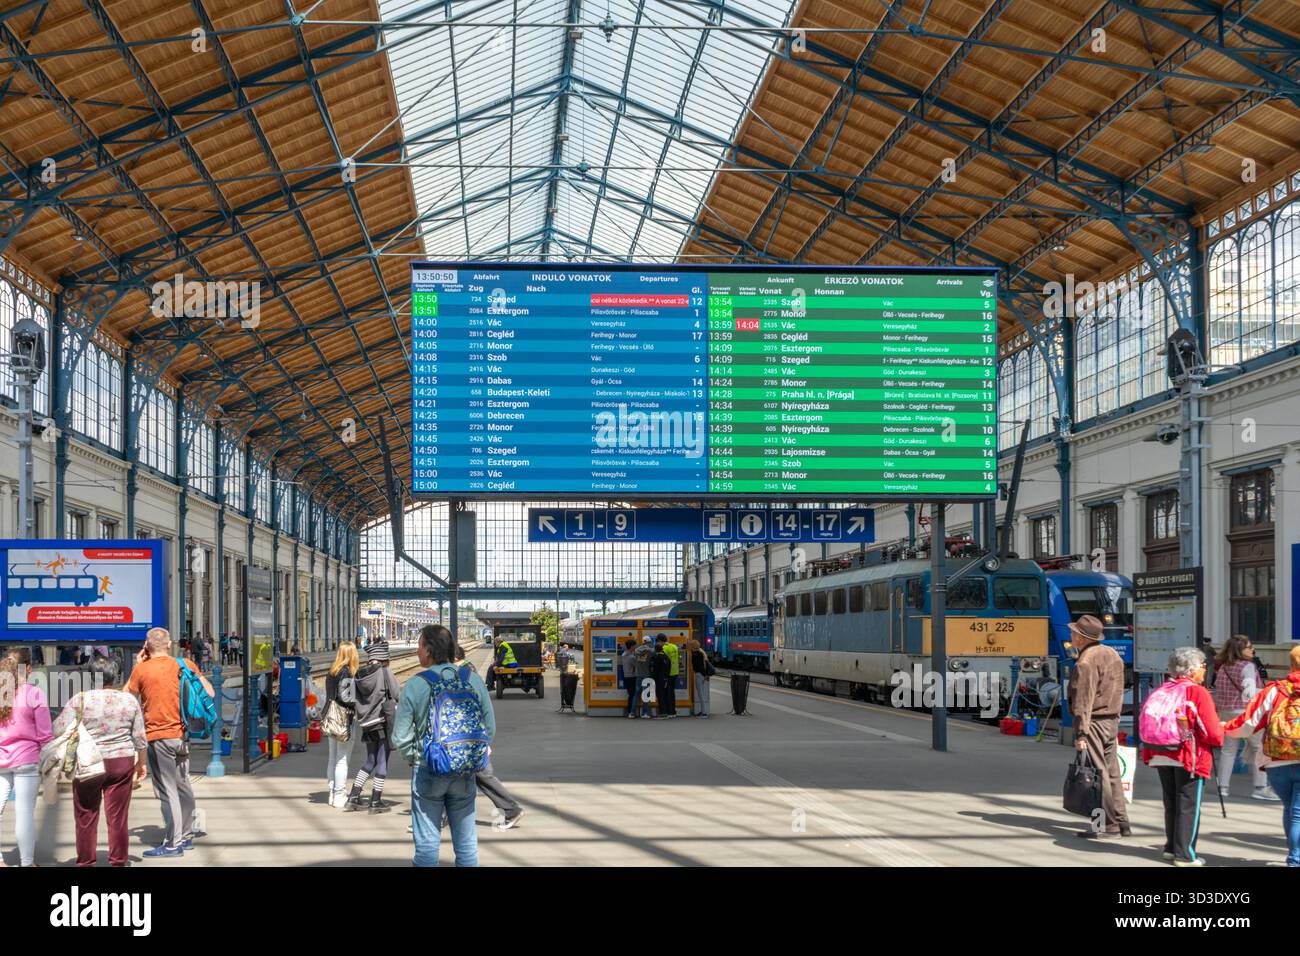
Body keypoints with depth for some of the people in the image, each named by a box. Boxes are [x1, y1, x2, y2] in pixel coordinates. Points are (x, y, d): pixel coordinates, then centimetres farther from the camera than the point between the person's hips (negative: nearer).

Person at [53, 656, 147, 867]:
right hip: (121, 762, 2)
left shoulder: (80, 700, -6)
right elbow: (140, 738, 6)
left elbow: (59, 731, -8)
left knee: (86, 817, 8)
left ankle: (85, 863, 12)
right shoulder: (129, 700, 2)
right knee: (118, 817, 6)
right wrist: (141, 764, 17)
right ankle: (118, 862, 10)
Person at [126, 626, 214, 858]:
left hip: (158, 737, -5)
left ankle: (173, 843, -2)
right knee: (182, 786, 16)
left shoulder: (142, 669, -8)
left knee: (168, 791, -3)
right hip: (182, 734, 5)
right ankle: (186, 835, 26)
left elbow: (126, 696, 8)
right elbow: (209, 693, 5)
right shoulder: (185, 665, 1)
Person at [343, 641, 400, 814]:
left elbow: (355, 698, 5)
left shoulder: (359, 675, 4)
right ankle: (376, 801, 5)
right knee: (382, 761, 3)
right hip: (384, 721, -6)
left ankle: (354, 797, 12)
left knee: (370, 761, 18)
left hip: (367, 724, 6)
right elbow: (397, 695, -8)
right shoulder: (384, 673, -12)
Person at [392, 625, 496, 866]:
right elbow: (489, 728, 3)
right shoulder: (473, 680, -3)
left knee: (427, 843, 4)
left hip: (427, 772, -2)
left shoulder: (415, 686, -11)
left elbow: (400, 738, -9)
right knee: (467, 842, 11)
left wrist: (416, 758, 8)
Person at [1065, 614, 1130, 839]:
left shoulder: (1086, 662, -15)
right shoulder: (1112, 654, 13)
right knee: (1112, 772, 13)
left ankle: (1109, 825, -4)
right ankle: (1122, 822, 15)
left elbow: (1083, 701, -19)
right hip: (1112, 720, 9)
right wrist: (1115, 718, 20)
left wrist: (1081, 733, -19)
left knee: (1097, 774, -5)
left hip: (1094, 722, -9)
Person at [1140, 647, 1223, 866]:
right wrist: (1220, 735, 7)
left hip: (1160, 757, 6)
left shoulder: (1160, 691, 5)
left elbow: (1146, 723, 8)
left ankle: (1171, 847, 27)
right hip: (1189, 757, -6)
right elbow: (1213, 733, -14)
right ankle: (1184, 855, 3)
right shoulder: (1198, 693, -13)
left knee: (1171, 804, 18)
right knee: (1188, 806, 2)